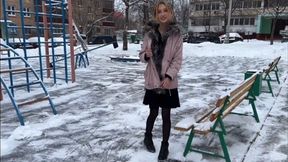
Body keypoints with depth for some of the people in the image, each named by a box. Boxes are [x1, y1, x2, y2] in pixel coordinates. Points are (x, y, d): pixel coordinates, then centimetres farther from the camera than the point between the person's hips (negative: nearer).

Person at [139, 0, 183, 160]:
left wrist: (169, 77, -18)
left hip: (169, 82, -1)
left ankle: (165, 145, 26)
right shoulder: (150, 34, -1)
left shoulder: (176, 35, -5)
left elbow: (178, 60, -6)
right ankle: (148, 137, 41)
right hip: (152, 81, 1)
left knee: (166, 115, 7)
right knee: (153, 113, 14)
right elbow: (142, 56, 5)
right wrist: (146, 55, -18)